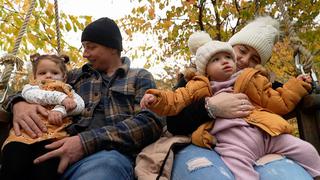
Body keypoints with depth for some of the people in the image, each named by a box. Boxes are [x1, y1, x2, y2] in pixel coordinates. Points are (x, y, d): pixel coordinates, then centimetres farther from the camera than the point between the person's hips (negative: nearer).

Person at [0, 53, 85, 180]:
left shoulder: (67, 90, 31)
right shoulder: (31, 86, 29)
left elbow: (80, 105, 9)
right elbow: (30, 95, 1)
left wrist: (60, 110, -12)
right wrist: (60, 98, -10)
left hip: (54, 133, -1)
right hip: (26, 130, 1)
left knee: (45, 170, -30)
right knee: (12, 167, -26)